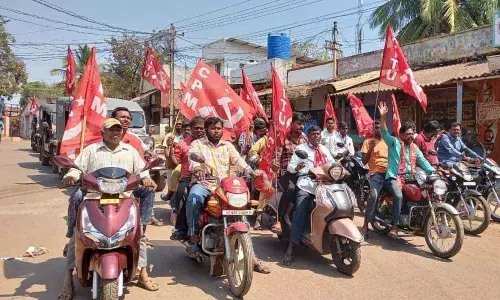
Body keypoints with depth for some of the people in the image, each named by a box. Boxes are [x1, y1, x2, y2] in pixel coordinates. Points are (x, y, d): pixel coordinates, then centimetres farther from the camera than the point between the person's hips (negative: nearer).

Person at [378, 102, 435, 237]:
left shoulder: (415, 148, 18)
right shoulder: (394, 142, 0)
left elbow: (424, 162, 18)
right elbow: (384, 133, -17)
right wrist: (383, 117, -32)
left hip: (410, 178, 7)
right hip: (394, 178, -6)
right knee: (399, 196, -33)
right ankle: (395, 226, -28)